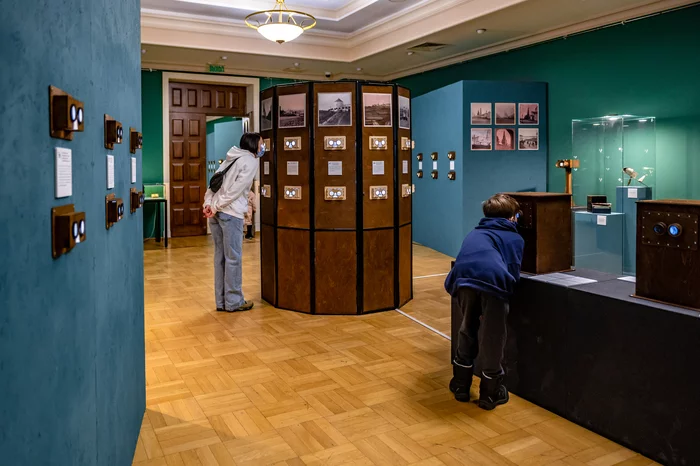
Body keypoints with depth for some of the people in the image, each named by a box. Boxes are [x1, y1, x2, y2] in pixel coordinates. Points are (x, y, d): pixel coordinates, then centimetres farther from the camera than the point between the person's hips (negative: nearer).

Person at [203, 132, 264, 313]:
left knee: (220, 256, 11)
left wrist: (208, 203, 3)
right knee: (233, 258, -1)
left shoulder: (231, 159, 22)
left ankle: (221, 301, 17)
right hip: (230, 213, -8)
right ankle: (234, 301, 6)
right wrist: (216, 206, -11)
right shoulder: (251, 161, -3)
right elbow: (236, 189, -13)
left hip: (216, 212, 8)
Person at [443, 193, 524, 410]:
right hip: (491, 281, -4)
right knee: (492, 338, 13)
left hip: (463, 280, 4)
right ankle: (490, 393, 27)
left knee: (467, 332, 25)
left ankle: (461, 385, 36)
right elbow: (513, 272, 12)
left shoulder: (474, 233, 39)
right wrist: (505, 291, 26)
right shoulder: (514, 237, 26)